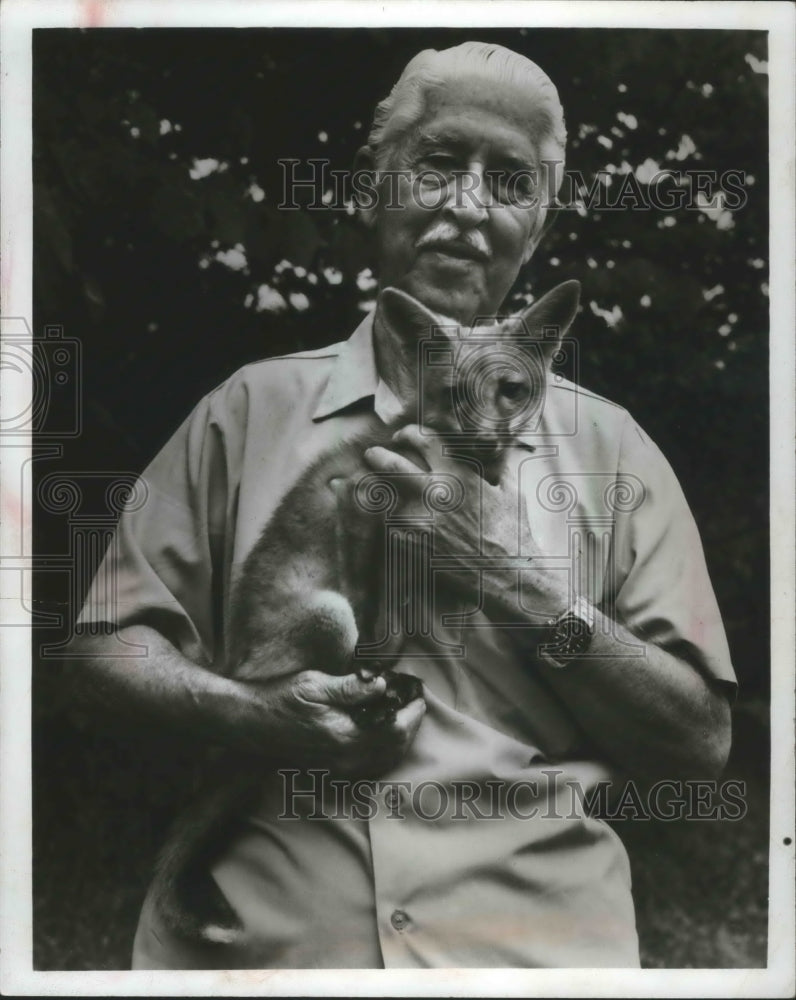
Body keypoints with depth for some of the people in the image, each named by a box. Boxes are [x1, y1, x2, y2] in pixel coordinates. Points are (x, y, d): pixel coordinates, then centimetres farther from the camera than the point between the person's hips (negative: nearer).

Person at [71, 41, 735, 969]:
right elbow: (112, 643, 10)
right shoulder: (252, 407, 10)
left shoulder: (606, 445, 8)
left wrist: (514, 584, -7)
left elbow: (702, 742, 5)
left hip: (528, 935, 0)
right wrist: (248, 713, -9)